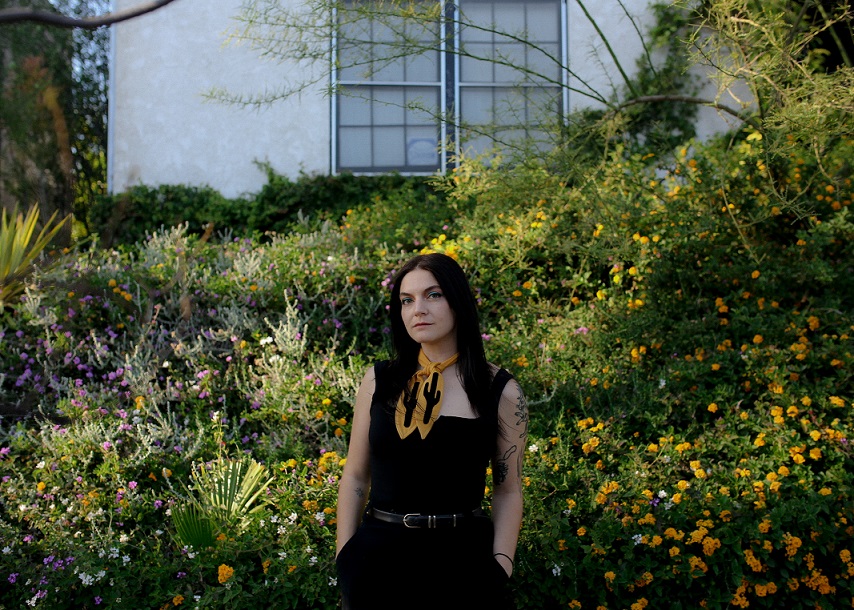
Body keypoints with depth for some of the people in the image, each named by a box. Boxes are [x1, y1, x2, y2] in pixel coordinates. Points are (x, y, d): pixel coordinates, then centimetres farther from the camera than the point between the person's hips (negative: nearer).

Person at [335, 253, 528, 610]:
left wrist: (500, 571, -6)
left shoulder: (501, 392, -3)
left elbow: (508, 491, 3)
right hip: (378, 556, 2)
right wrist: (345, 560, 1)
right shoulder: (379, 381, 1)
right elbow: (355, 478, 6)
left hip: (462, 559, -1)